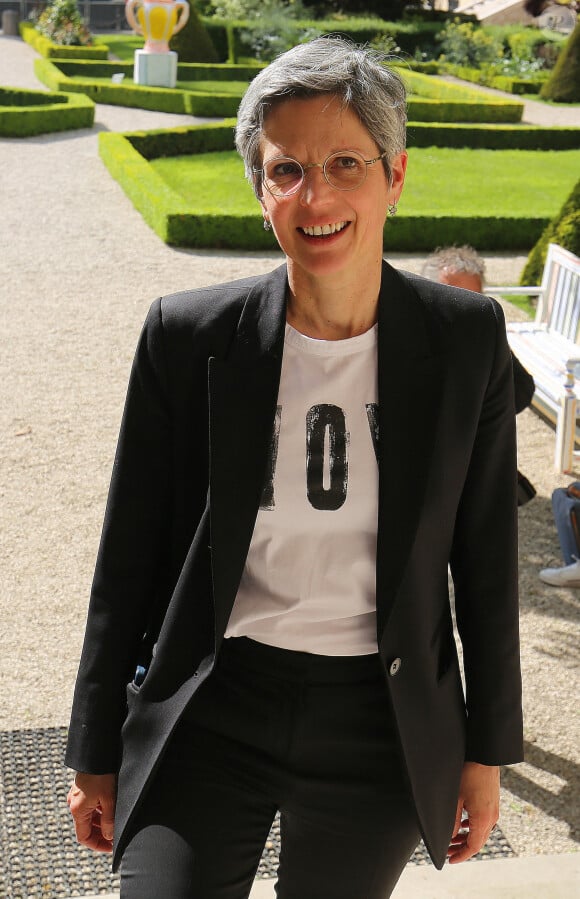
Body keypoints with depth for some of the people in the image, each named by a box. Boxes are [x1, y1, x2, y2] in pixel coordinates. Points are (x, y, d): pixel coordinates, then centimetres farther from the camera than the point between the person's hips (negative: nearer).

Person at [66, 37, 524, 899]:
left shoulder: (467, 339, -7)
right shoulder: (187, 336, -9)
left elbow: (487, 560, 2)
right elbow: (129, 559, -1)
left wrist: (487, 750, 7)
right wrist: (97, 754, 4)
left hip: (381, 729, 1)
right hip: (209, 715, -1)